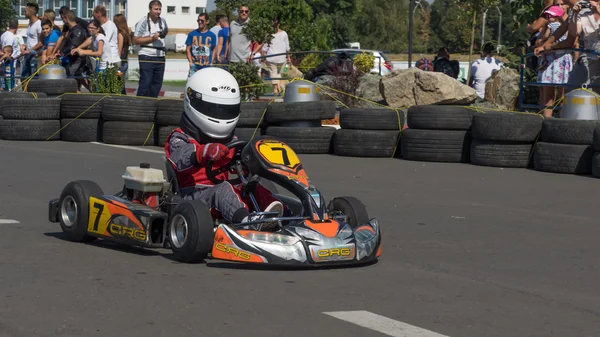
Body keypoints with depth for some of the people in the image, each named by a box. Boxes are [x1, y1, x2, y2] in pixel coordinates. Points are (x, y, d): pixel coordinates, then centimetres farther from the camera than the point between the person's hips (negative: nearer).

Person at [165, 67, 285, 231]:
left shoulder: (228, 141, 26)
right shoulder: (180, 138, 1)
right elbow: (180, 159, -23)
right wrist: (205, 151, -45)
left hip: (218, 193, 7)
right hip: (189, 194, -7)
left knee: (255, 189, -18)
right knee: (223, 189, -36)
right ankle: (245, 219, -65)